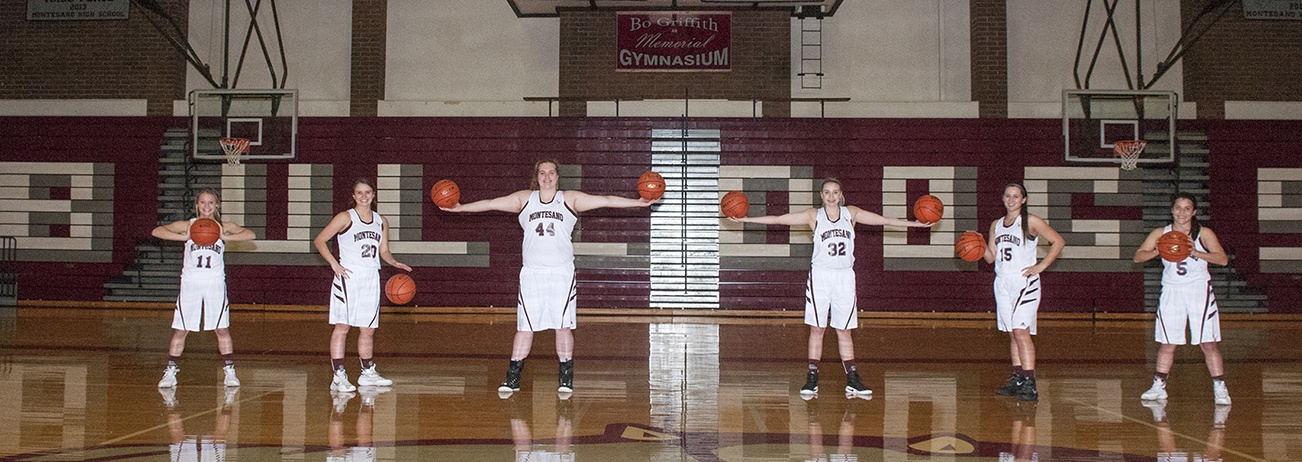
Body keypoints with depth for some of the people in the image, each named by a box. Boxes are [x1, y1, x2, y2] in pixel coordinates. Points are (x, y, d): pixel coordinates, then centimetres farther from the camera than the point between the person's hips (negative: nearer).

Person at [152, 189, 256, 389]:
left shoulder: (224, 227, 2)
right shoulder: (188, 225, 1)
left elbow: (250, 235, -10)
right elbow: (157, 231, -8)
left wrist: (225, 237, -22)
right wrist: (184, 237, -20)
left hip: (215, 284, 0)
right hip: (190, 284, 0)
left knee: (222, 329, 2)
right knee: (180, 330, 3)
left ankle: (229, 371, 12)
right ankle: (170, 372, 13)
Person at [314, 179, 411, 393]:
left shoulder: (381, 222, 13)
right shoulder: (345, 218, -2)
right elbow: (319, 240, -2)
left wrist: (394, 263, -2)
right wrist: (334, 265, -11)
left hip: (371, 279, 5)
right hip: (348, 277, -5)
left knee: (368, 329, 11)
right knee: (342, 326, -5)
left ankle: (368, 373, 22)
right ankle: (339, 377, -5)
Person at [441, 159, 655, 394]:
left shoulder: (570, 199, 6)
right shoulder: (524, 199, 11)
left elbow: (605, 200, 1)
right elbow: (491, 203, 12)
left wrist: (637, 202, -5)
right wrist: (460, 207, 10)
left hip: (562, 272, -1)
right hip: (531, 272, 1)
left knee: (563, 326, -1)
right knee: (524, 327, 3)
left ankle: (566, 378, 9)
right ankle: (513, 378, 11)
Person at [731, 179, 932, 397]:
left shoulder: (851, 213, 7)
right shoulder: (814, 216, 2)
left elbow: (884, 220, 11)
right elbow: (778, 219, 0)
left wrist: (917, 224, 9)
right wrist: (745, 219, -5)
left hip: (844, 276, 2)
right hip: (820, 275, -2)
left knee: (844, 330, 6)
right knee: (816, 328, -1)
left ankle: (852, 381, 9)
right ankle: (812, 379, 4)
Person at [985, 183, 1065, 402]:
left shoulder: (1030, 221, -3)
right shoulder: (996, 225, 15)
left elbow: (1058, 241, -3)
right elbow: (991, 257, 16)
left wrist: (1041, 266, -8)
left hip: (1024, 282, -6)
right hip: (1002, 283, 6)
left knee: (1021, 331, -14)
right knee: (1012, 333, 8)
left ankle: (1030, 384, -15)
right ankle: (1017, 380, 13)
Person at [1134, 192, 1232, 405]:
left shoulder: (1204, 233, -3)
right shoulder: (1160, 234, 3)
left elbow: (1223, 259, -13)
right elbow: (1138, 256, -2)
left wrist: (1196, 252, -27)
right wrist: (1158, 251, -20)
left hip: (1198, 291, -2)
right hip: (1171, 291, 2)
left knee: (1207, 343, -4)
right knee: (1167, 344, 6)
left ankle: (1220, 389, 3)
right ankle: (1158, 387, 15)